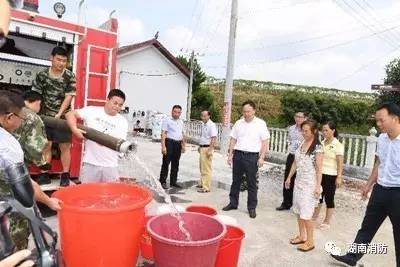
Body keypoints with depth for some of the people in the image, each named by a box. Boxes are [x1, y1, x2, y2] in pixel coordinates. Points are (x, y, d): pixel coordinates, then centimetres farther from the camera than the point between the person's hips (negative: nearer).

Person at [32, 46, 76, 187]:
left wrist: (59, 114, -17)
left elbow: (68, 97, -9)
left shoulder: (70, 77, -4)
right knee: (46, 146, 7)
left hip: (62, 117, -2)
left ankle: (65, 175, 11)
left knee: (65, 147, 1)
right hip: (45, 116, 2)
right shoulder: (42, 75, 2)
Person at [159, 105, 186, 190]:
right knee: (166, 163, -2)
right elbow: (163, 134, -11)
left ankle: (173, 182, 22)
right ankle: (163, 182, 6)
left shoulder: (181, 122, 16)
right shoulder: (167, 120, -5)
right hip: (169, 142, -6)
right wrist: (163, 146, -19)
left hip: (178, 144, 7)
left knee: (175, 164, 12)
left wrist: (183, 145, 20)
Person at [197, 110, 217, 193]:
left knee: (206, 169, -5)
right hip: (202, 148, 9)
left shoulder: (211, 125, -15)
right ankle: (202, 183, 31)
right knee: (202, 168, 18)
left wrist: (210, 150, -24)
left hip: (207, 148, -9)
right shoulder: (203, 124, 13)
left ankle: (206, 187, 1)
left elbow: (214, 138, -20)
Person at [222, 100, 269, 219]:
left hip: (252, 156, -3)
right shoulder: (238, 123, 6)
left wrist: (261, 158, -10)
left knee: (252, 183, 5)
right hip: (238, 155, 3)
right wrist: (230, 155, 5)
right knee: (236, 181, 13)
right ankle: (233, 203, 27)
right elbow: (233, 140, 10)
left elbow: (265, 142, -4)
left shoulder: (261, 123, -3)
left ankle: (252, 207, 18)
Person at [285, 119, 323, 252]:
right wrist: (289, 177, 15)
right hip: (299, 182, 7)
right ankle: (302, 236, 29)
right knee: (298, 211, 13)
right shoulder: (301, 144, 7)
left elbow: (319, 169, -14)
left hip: (310, 184, -7)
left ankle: (310, 241, 12)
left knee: (306, 213, -3)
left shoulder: (317, 147, -13)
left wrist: (318, 186, -17)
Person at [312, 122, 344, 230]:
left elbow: (340, 163, -13)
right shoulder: (322, 143, 7)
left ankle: (327, 222, 17)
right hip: (320, 173, 6)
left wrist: (339, 177, -18)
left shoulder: (338, 145, -10)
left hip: (330, 175, -6)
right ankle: (315, 217, 29)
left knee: (329, 198, 5)